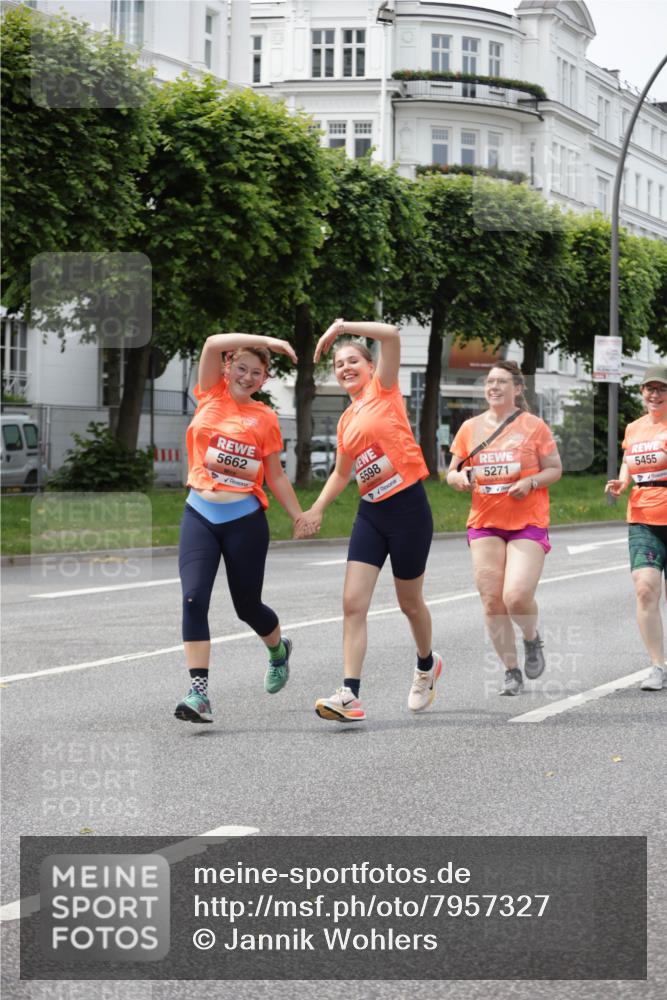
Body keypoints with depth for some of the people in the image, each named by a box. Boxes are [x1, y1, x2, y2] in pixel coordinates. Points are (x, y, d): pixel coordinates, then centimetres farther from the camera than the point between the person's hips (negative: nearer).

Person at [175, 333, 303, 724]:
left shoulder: (265, 417, 3)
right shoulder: (211, 394, 5)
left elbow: (276, 476, 9)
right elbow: (213, 343, -10)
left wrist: (301, 517, 8)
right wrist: (267, 340, -13)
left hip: (245, 519, -1)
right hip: (200, 514, 1)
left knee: (247, 604, 10)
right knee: (194, 598, -14)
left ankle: (279, 649, 44)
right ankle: (199, 693, -14)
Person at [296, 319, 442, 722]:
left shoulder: (384, 390, -4)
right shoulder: (347, 420, 14)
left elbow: (392, 335, -20)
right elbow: (341, 473, 25)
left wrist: (342, 326, -14)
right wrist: (317, 509, 14)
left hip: (408, 507, -6)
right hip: (371, 512, 6)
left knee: (410, 602, 10)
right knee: (353, 603, -8)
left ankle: (427, 665, 39)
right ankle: (350, 696, -13)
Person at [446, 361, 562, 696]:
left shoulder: (533, 426, 0)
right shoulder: (470, 428, 8)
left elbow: (555, 469, 3)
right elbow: (452, 473, 14)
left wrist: (530, 482, -16)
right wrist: (459, 478, -10)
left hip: (528, 524, -3)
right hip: (484, 524, 3)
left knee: (517, 596, -18)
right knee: (491, 602, -1)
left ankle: (532, 640, 15)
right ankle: (511, 671, 14)